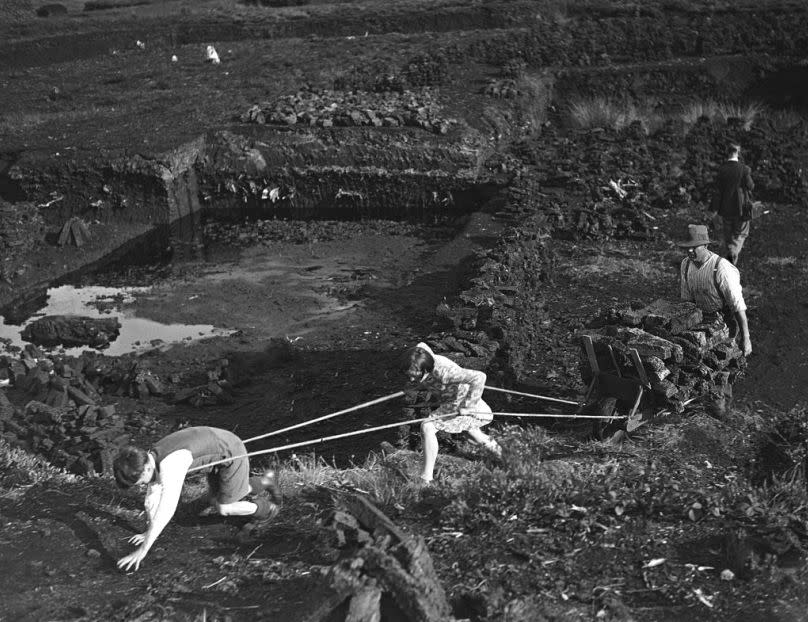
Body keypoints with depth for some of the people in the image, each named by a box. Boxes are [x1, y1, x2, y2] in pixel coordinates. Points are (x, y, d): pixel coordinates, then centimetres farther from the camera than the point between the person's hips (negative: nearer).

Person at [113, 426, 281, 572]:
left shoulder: (171, 464, -37)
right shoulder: (151, 458, -10)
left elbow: (166, 509, -41)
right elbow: (152, 497, 4)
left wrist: (142, 550, -39)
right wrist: (150, 531, 8)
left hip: (233, 453, -8)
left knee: (223, 508, -1)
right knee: (215, 501, 19)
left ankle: (264, 508, 24)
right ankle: (262, 483, 34)